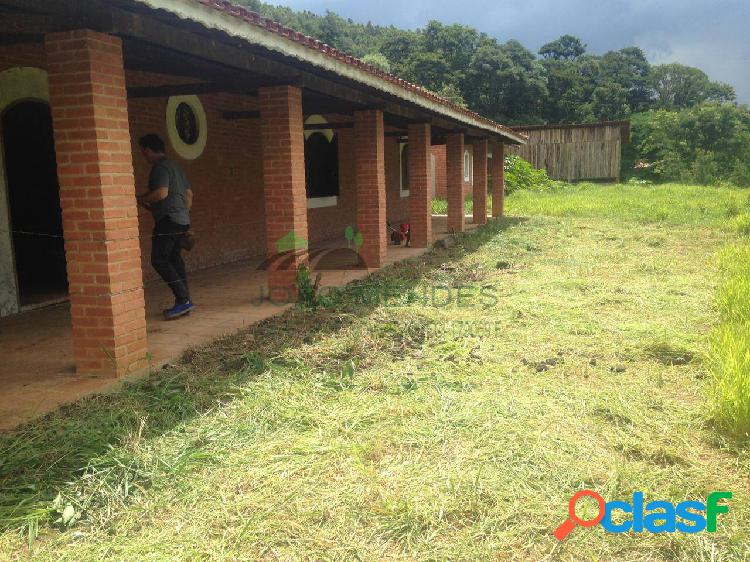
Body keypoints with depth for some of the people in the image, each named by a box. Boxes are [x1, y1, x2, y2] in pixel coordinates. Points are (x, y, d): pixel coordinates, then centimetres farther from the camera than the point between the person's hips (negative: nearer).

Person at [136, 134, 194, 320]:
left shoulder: (160, 167, -10)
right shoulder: (174, 166, 19)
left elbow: (161, 193, -22)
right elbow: (189, 194, 22)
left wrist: (142, 199, -7)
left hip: (168, 220, -10)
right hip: (183, 220, 10)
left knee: (159, 260, -8)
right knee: (175, 258, 12)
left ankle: (183, 299, -14)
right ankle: (184, 301, 11)